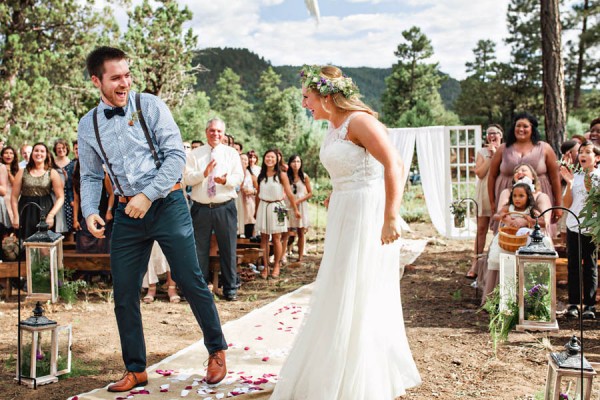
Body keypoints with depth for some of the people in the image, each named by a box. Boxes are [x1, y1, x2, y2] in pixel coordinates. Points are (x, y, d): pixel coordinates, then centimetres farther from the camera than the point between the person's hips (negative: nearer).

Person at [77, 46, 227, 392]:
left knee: (191, 281, -1)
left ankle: (217, 351, 20)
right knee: (124, 294, 6)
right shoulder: (88, 125, 6)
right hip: (127, 213, 4)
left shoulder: (150, 106, -5)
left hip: (167, 204, -4)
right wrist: (90, 211, -4)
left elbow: (176, 154, -10)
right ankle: (136, 370, 22)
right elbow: (92, 176, 13)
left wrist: (148, 195, -17)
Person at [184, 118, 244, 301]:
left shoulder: (232, 153, 7)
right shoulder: (195, 154, 7)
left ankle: (230, 289, 13)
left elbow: (239, 177, -3)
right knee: (199, 249, 6)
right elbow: (187, 177, -4)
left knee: (228, 249, 3)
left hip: (225, 207, 0)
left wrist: (226, 180, -24)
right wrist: (203, 174, -22)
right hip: (201, 208, 0)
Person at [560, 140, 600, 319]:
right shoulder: (575, 177, 7)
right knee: (573, 265, 5)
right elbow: (567, 204, 2)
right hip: (573, 226, 3)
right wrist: (569, 184, -9)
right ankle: (573, 303, 11)